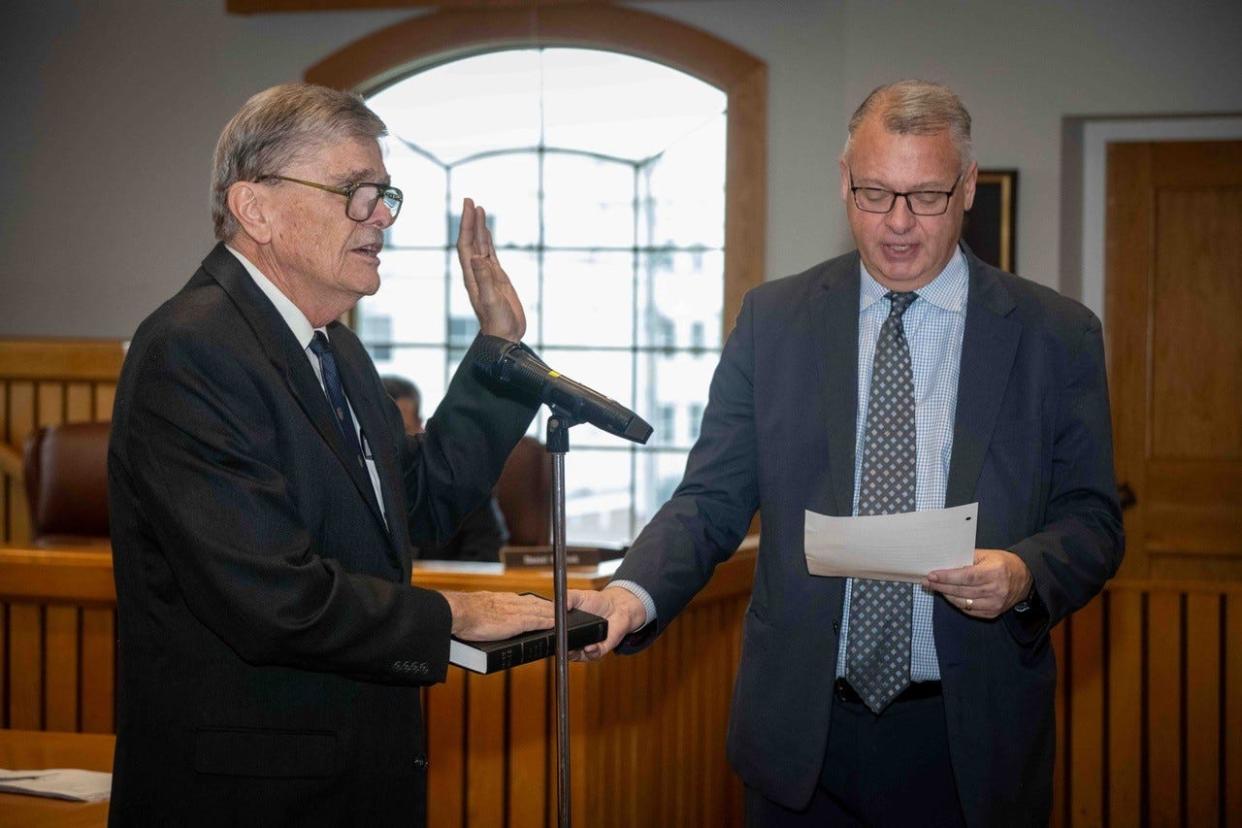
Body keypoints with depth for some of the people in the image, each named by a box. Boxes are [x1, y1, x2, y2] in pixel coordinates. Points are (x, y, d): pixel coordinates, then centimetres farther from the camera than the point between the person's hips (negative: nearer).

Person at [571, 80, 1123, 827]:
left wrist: (1024, 575, -19)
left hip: (971, 743, 0)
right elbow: (713, 498, 0)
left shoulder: (1058, 335, 0)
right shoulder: (772, 319, 3)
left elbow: (1092, 519, 3)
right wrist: (636, 593, -18)